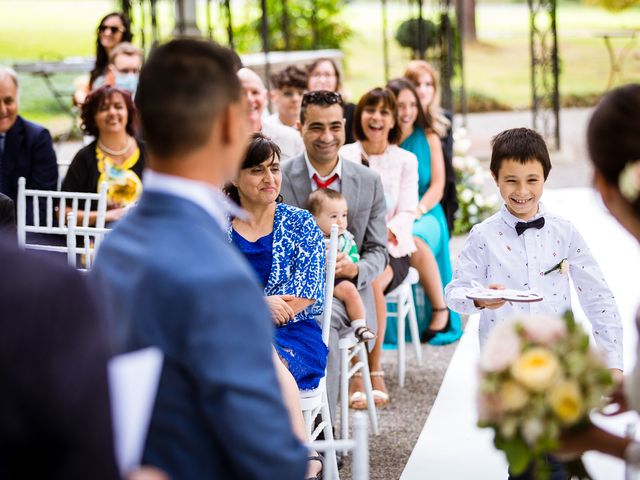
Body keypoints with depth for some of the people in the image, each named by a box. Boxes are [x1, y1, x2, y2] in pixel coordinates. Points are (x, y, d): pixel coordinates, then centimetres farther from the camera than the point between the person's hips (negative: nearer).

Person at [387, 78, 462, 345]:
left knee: (416, 243, -37)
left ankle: (441, 310, -18)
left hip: (424, 215, 0)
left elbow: (437, 186, 4)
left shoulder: (429, 138, 12)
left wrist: (416, 212, -14)